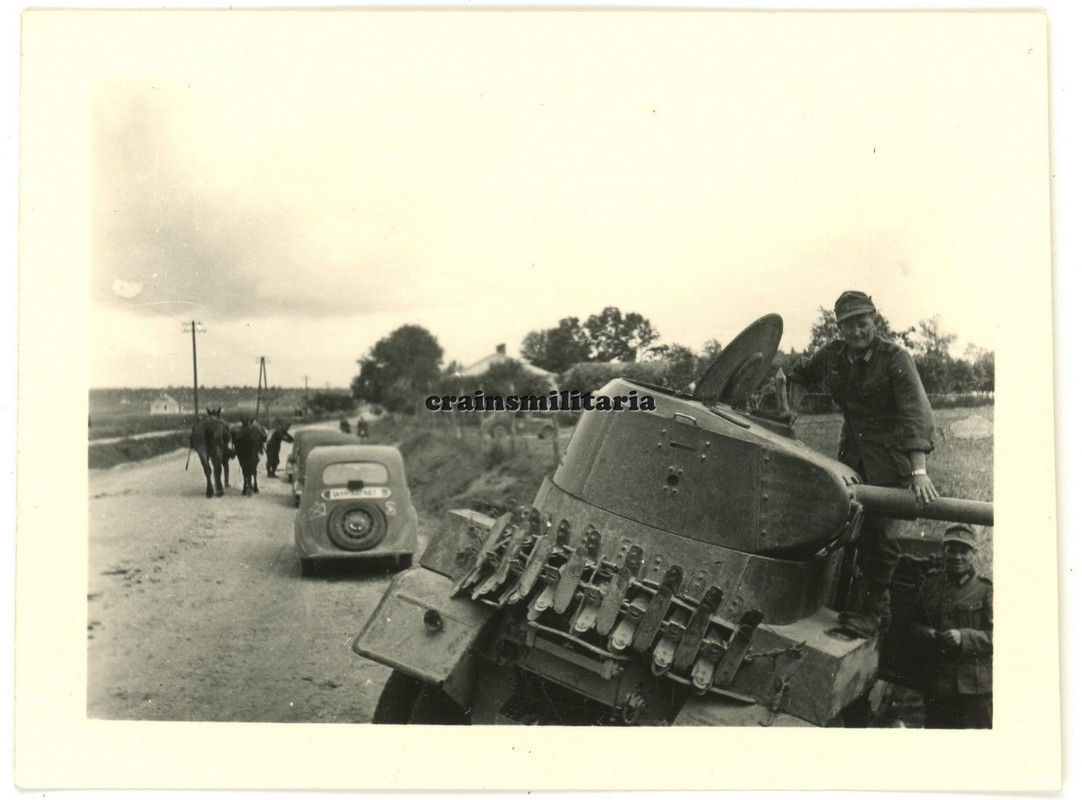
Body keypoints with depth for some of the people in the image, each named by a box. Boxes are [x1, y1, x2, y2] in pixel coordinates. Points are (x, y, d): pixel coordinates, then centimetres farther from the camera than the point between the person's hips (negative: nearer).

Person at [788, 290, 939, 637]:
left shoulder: (895, 358, -14)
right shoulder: (832, 355, 2)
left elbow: (917, 413, -24)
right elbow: (801, 374, 25)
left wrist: (919, 471, -35)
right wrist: (792, 410, 10)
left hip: (890, 453, -5)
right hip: (851, 449, 5)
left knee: (878, 529, -9)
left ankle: (875, 609, 4)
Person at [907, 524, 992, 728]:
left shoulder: (985, 590, 0)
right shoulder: (929, 586, 14)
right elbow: (913, 625, 18)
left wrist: (964, 637, -20)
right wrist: (924, 633, -4)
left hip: (974, 688, -4)